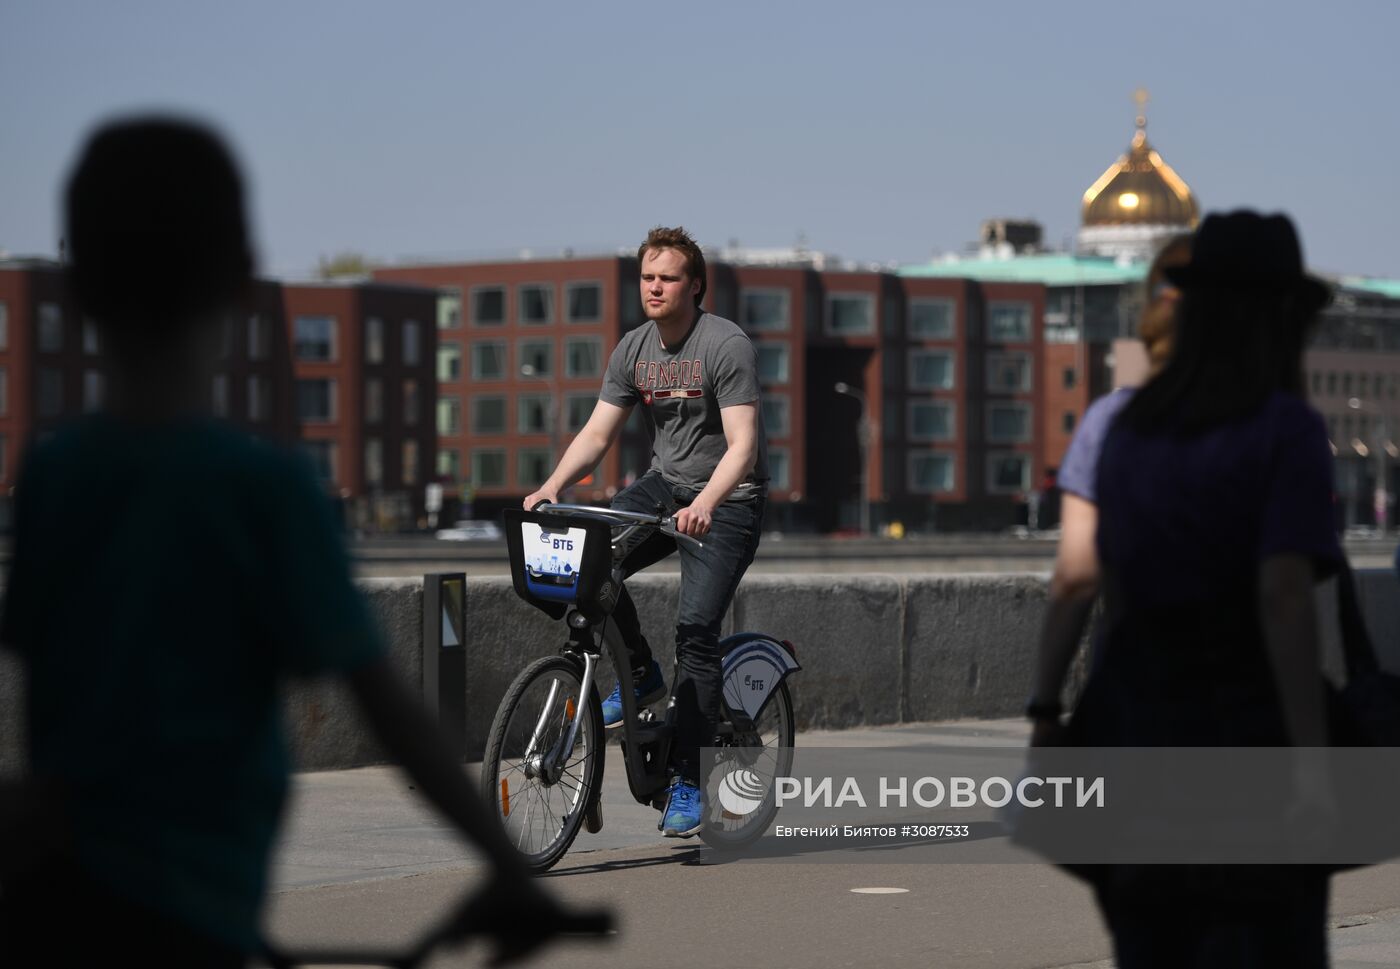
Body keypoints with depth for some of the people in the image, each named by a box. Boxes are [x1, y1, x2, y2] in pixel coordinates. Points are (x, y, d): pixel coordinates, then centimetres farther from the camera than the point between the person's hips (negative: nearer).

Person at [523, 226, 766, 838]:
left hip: (726, 498, -6)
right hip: (663, 485, 6)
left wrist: (704, 504, -42)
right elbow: (597, 433, 3)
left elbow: (742, 444, -26)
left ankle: (687, 785, -13)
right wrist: (553, 486, -15)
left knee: (695, 628, -17)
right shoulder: (633, 350, 2)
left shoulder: (727, 346, -17)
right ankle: (641, 675, 4)